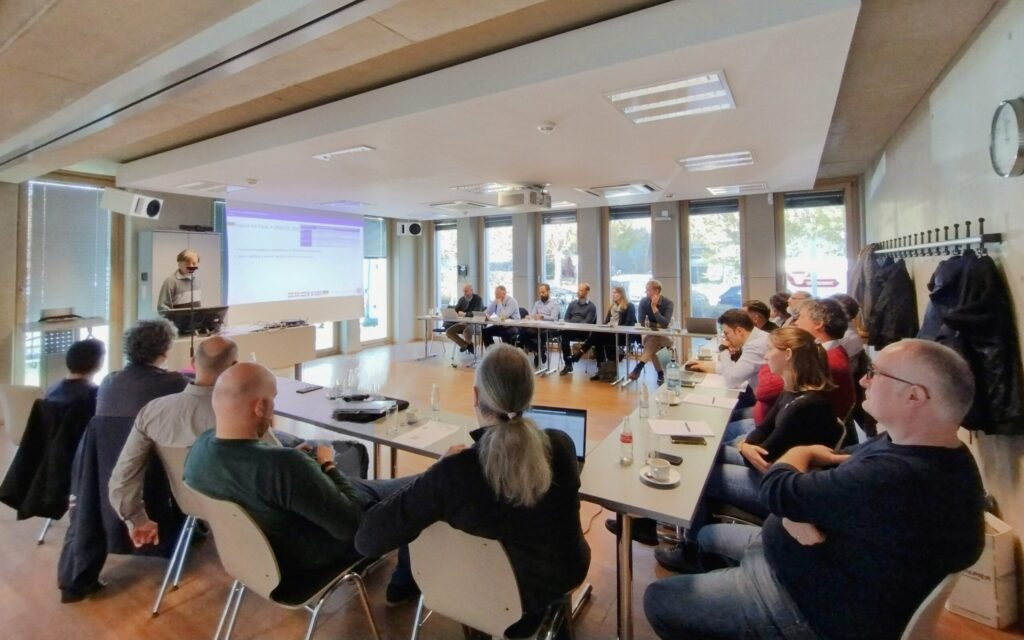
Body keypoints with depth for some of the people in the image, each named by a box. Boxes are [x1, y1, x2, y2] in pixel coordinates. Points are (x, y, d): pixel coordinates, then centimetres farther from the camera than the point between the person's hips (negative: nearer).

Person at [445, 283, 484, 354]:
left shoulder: (478, 299, -9)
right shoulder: (461, 299, 7)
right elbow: (455, 311, 6)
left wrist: (464, 314, -28)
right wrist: (458, 313, -17)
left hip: (474, 323, -6)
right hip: (463, 322, 6)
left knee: (466, 332, -37)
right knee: (448, 332, -13)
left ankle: (470, 344, -2)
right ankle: (465, 345, 1)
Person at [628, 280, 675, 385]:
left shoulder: (667, 303, -14)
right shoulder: (644, 301, -4)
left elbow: (665, 324, -25)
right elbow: (641, 322, -9)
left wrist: (654, 307, -26)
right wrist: (657, 325, -17)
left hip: (665, 335, -3)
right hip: (651, 334, 3)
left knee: (652, 340, -34)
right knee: (649, 344, -28)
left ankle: (638, 368, -41)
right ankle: (660, 374, -11)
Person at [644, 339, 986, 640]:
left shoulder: (895, 478, -36)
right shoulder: (908, 445, -2)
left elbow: (777, 490, -27)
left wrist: (801, 452, -3)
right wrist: (796, 509, -19)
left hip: (811, 607, -10)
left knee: (659, 599, -6)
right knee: (706, 535, 21)